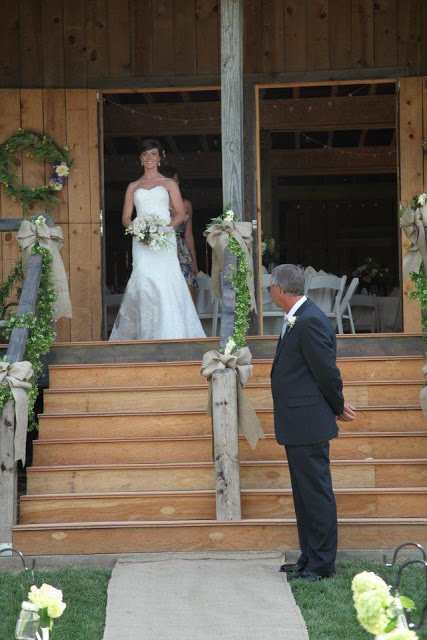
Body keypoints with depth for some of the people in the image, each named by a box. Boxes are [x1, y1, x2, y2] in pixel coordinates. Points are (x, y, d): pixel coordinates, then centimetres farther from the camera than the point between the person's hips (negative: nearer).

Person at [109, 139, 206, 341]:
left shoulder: (169, 184, 14)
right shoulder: (133, 187, 19)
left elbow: (180, 214, 6)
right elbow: (126, 218, 13)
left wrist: (163, 230, -12)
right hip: (141, 242, 2)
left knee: (165, 284, -13)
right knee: (144, 283, -10)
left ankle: (170, 337, -12)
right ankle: (146, 334, -8)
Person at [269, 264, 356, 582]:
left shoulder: (311, 321, -19)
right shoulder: (296, 320, 14)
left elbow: (327, 371, -16)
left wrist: (338, 408, -2)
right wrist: (337, 406, 15)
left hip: (309, 425, -11)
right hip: (297, 426, 11)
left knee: (317, 493, -3)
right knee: (304, 494, 16)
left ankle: (322, 564, 4)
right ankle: (309, 558, 26)